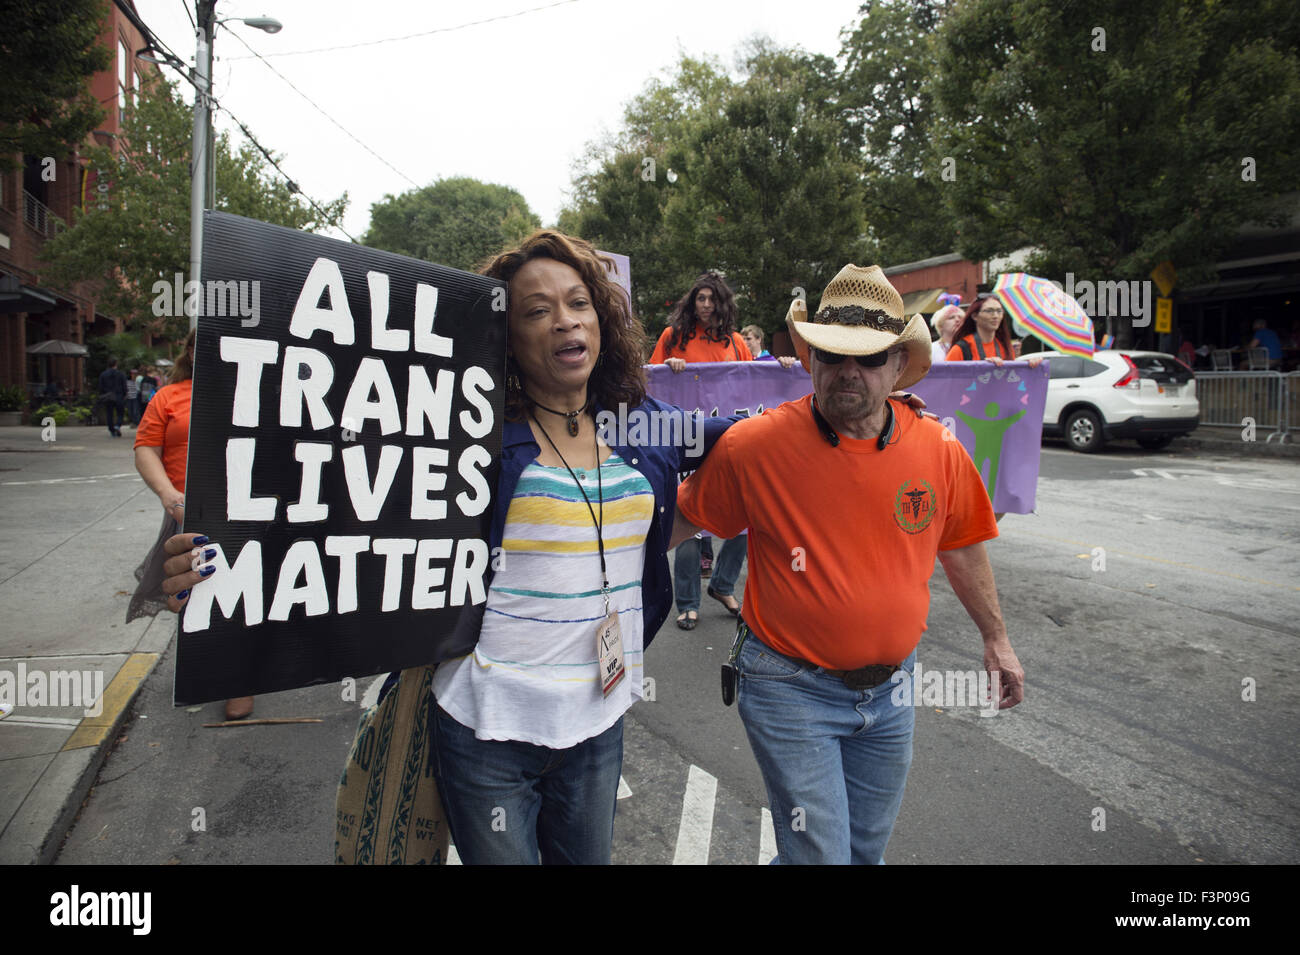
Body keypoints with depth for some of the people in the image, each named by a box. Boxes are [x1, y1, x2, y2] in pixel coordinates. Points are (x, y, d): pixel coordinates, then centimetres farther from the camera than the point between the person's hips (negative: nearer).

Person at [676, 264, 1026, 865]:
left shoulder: (940, 453, -6)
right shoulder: (753, 446, -17)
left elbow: (961, 547, 10)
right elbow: (683, 519, -2)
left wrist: (995, 638, 18)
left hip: (891, 689, 5)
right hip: (791, 690, -4)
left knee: (867, 844, 23)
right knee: (820, 852, 1)